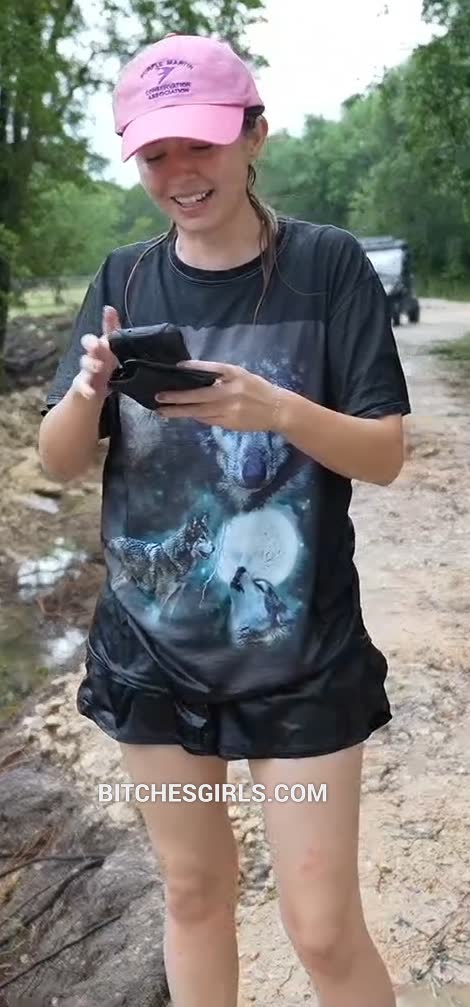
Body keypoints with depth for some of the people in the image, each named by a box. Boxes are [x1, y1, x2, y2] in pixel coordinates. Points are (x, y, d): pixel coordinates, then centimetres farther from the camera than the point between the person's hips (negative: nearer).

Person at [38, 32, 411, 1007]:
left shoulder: (328, 264, -8)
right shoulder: (124, 278, 1)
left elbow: (386, 455, -10)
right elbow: (58, 463, 0)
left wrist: (278, 409, -28)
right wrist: (87, 393, -22)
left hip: (301, 651, -3)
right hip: (152, 647, 3)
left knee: (323, 926, 5)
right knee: (194, 891, 19)